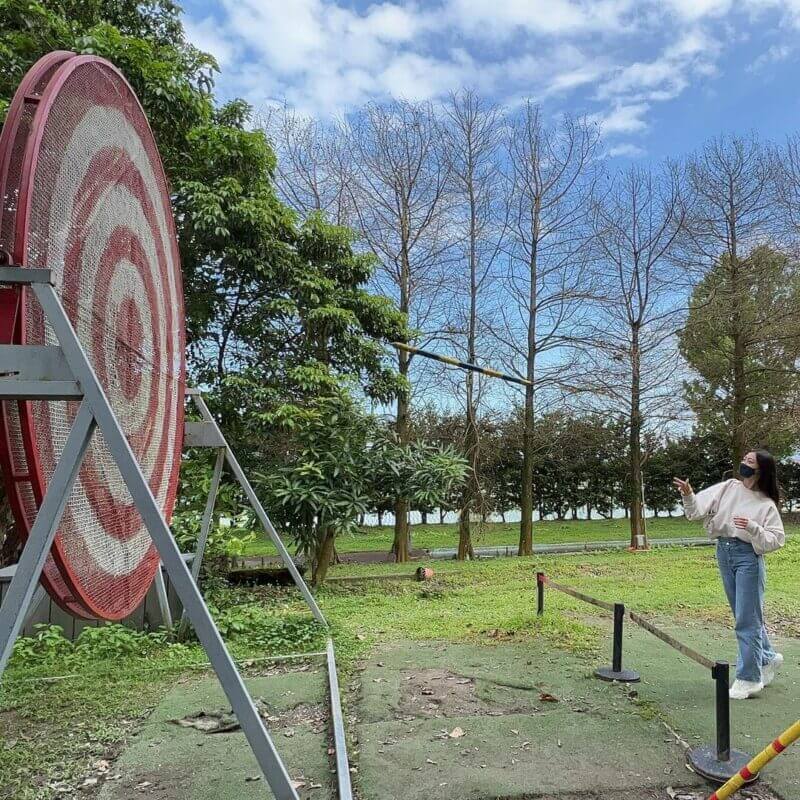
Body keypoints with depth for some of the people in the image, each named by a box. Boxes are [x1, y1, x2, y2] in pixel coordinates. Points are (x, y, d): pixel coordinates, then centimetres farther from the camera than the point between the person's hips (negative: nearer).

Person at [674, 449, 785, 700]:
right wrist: (688, 495, -19)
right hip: (724, 553, 5)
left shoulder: (766, 504, -7)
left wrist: (753, 527, -26)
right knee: (744, 615, 18)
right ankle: (767, 658, 39)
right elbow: (697, 510, 0)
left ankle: (748, 678, 8)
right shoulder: (728, 488, 4)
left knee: (747, 619, -2)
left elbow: (777, 539, -11)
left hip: (749, 557, -5)